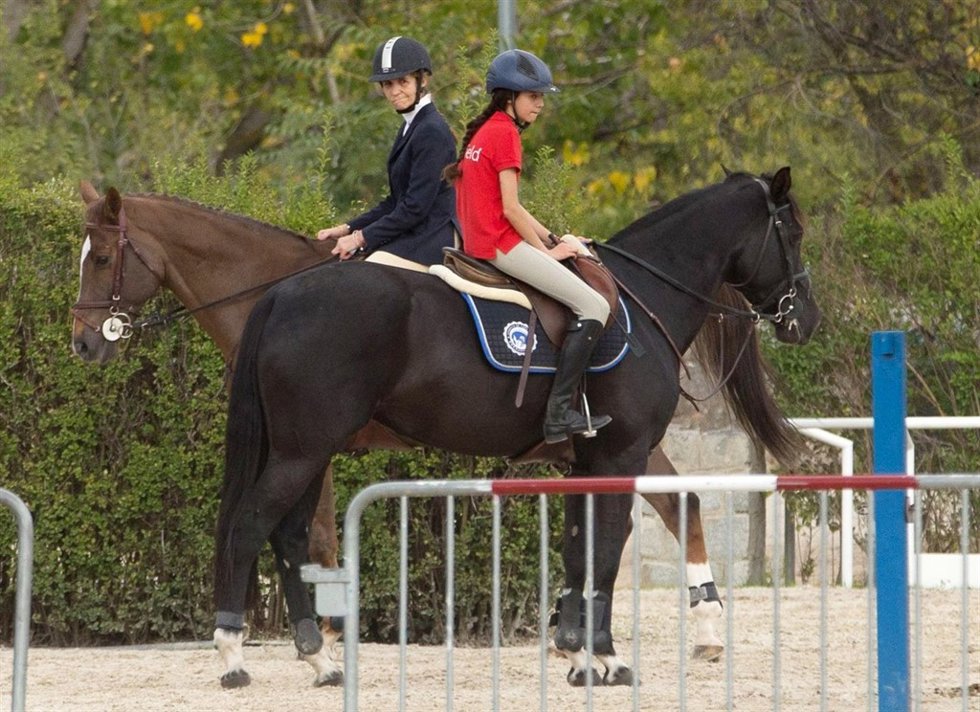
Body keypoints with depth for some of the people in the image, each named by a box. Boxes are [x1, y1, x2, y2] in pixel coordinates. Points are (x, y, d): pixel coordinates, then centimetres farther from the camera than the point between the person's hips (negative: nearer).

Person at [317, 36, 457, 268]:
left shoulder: (432, 132, -15)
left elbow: (416, 207, -19)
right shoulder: (410, 127, 17)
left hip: (431, 244, -10)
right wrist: (348, 229, 11)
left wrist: (362, 238, -14)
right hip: (412, 236, 10)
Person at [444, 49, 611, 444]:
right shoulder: (505, 133, -12)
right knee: (594, 307, -12)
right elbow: (510, 209, -16)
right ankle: (559, 413, -21)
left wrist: (552, 240, 13)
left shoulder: (483, 131, 18)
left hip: (480, 244, 10)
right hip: (502, 244, -10)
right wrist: (548, 250, -6)